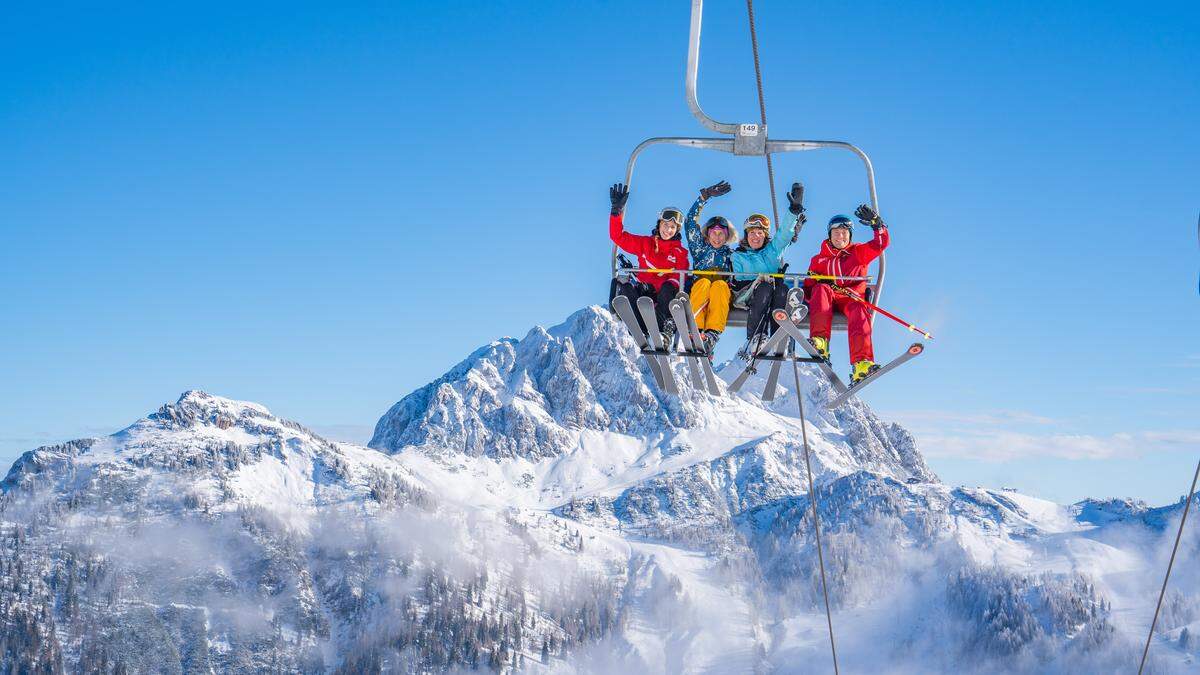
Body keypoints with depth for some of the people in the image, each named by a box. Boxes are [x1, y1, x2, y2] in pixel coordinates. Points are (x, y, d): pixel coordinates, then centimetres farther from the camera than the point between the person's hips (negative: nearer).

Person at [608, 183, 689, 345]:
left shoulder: (680, 252, 11)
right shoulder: (645, 243, 16)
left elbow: (679, 278, 0)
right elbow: (618, 236, 10)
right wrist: (617, 210, 0)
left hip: (664, 295, -1)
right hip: (643, 292, 1)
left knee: (667, 289, -36)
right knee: (625, 288, -31)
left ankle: (667, 331, -46)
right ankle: (644, 332, -46)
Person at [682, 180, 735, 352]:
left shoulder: (731, 254, 29)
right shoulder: (700, 249, 27)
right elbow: (690, 221, 19)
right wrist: (705, 196, 15)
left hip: (722, 296, 0)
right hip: (698, 291, 0)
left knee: (719, 285, -34)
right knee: (703, 282, -34)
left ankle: (712, 334, -56)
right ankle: (695, 330, -54)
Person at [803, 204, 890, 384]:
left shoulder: (858, 252, 20)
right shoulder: (819, 259, 21)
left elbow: (881, 243, 8)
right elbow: (809, 287, 14)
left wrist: (876, 223, -4)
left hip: (852, 298, -1)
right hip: (827, 301, 1)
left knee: (859, 309, -36)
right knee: (821, 289, -34)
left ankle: (862, 363, -53)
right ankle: (820, 342, -49)